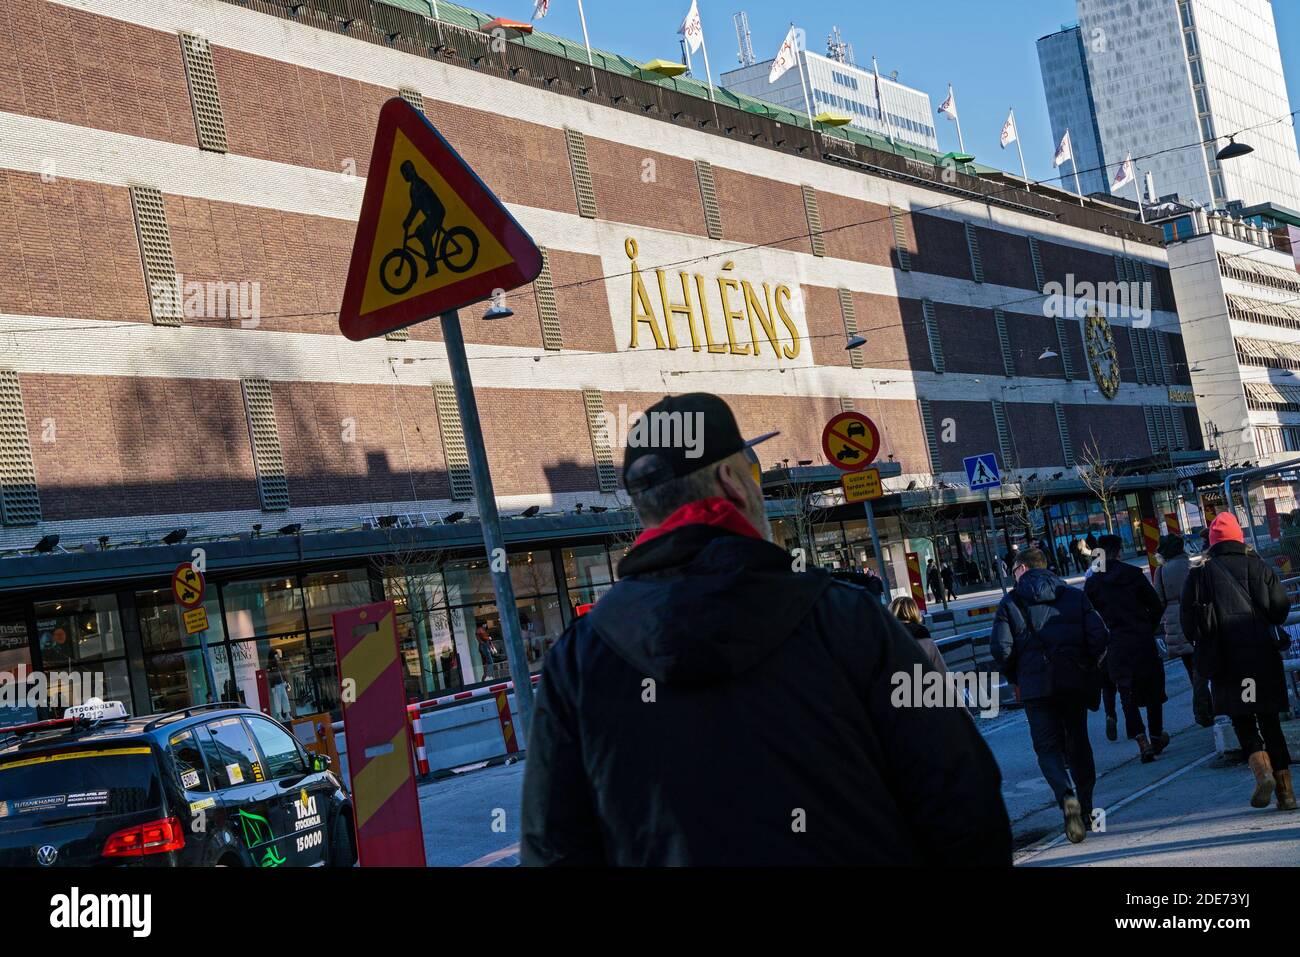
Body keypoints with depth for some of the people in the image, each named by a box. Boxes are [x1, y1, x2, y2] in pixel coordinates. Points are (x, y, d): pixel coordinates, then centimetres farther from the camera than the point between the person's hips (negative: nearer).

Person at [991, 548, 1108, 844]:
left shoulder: (1010, 603, -3)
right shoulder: (1075, 596, 6)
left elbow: (1001, 648, -10)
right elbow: (1098, 635, -2)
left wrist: (1016, 679, 5)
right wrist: (1087, 666, 11)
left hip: (1036, 685, -3)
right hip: (1075, 682, 3)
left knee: (1048, 747, 3)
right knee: (1078, 742, 16)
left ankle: (1067, 796, -22)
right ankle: (1086, 807, 23)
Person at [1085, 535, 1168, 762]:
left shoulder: (1092, 583, -1)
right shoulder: (1133, 574, -3)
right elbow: (1156, 606, 0)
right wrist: (1148, 630, 13)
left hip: (1115, 647, 0)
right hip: (1144, 641, 0)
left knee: (1127, 695, 4)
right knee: (1152, 689, 15)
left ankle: (1141, 740, -11)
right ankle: (1156, 737, 24)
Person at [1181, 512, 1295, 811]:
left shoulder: (1201, 574, 0)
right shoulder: (1257, 566, 2)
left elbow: (1188, 619, -2)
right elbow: (1282, 607, 0)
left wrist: (1204, 647, 14)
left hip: (1227, 660, -2)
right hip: (1263, 656, 2)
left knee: (1242, 721, 7)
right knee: (1270, 721, 9)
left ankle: (1262, 769, -18)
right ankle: (1285, 789, 6)